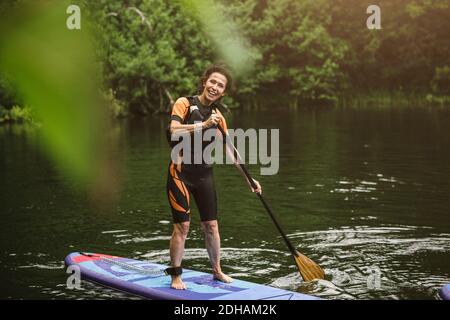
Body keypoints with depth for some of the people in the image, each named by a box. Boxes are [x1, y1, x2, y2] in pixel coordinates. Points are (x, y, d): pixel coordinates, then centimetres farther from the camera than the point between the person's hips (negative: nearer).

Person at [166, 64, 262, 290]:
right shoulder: (185, 103, -6)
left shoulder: (218, 117, 10)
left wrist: (248, 178, 9)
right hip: (181, 171, -5)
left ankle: (217, 271, 23)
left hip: (204, 174, 5)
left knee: (211, 225, 9)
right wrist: (204, 125, -29)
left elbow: (229, 151, 12)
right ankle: (175, 276, 6)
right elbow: (174, 130, -23)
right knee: (182, 226, -5)